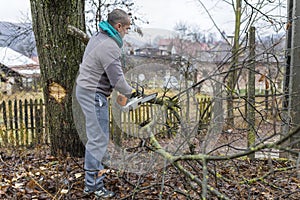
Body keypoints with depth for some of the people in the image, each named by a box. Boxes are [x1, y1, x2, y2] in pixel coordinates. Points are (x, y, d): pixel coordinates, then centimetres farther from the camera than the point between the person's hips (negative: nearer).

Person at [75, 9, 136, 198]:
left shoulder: (98, 36, 11)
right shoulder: (110, 47, -21)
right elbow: (117, 79, -21)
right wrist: (131, 92, -3)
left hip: (85, 89, 11)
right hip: (94, 95, -11)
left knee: (96, 137, 20)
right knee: (99, 140, -5)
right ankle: (93, 185, 4)